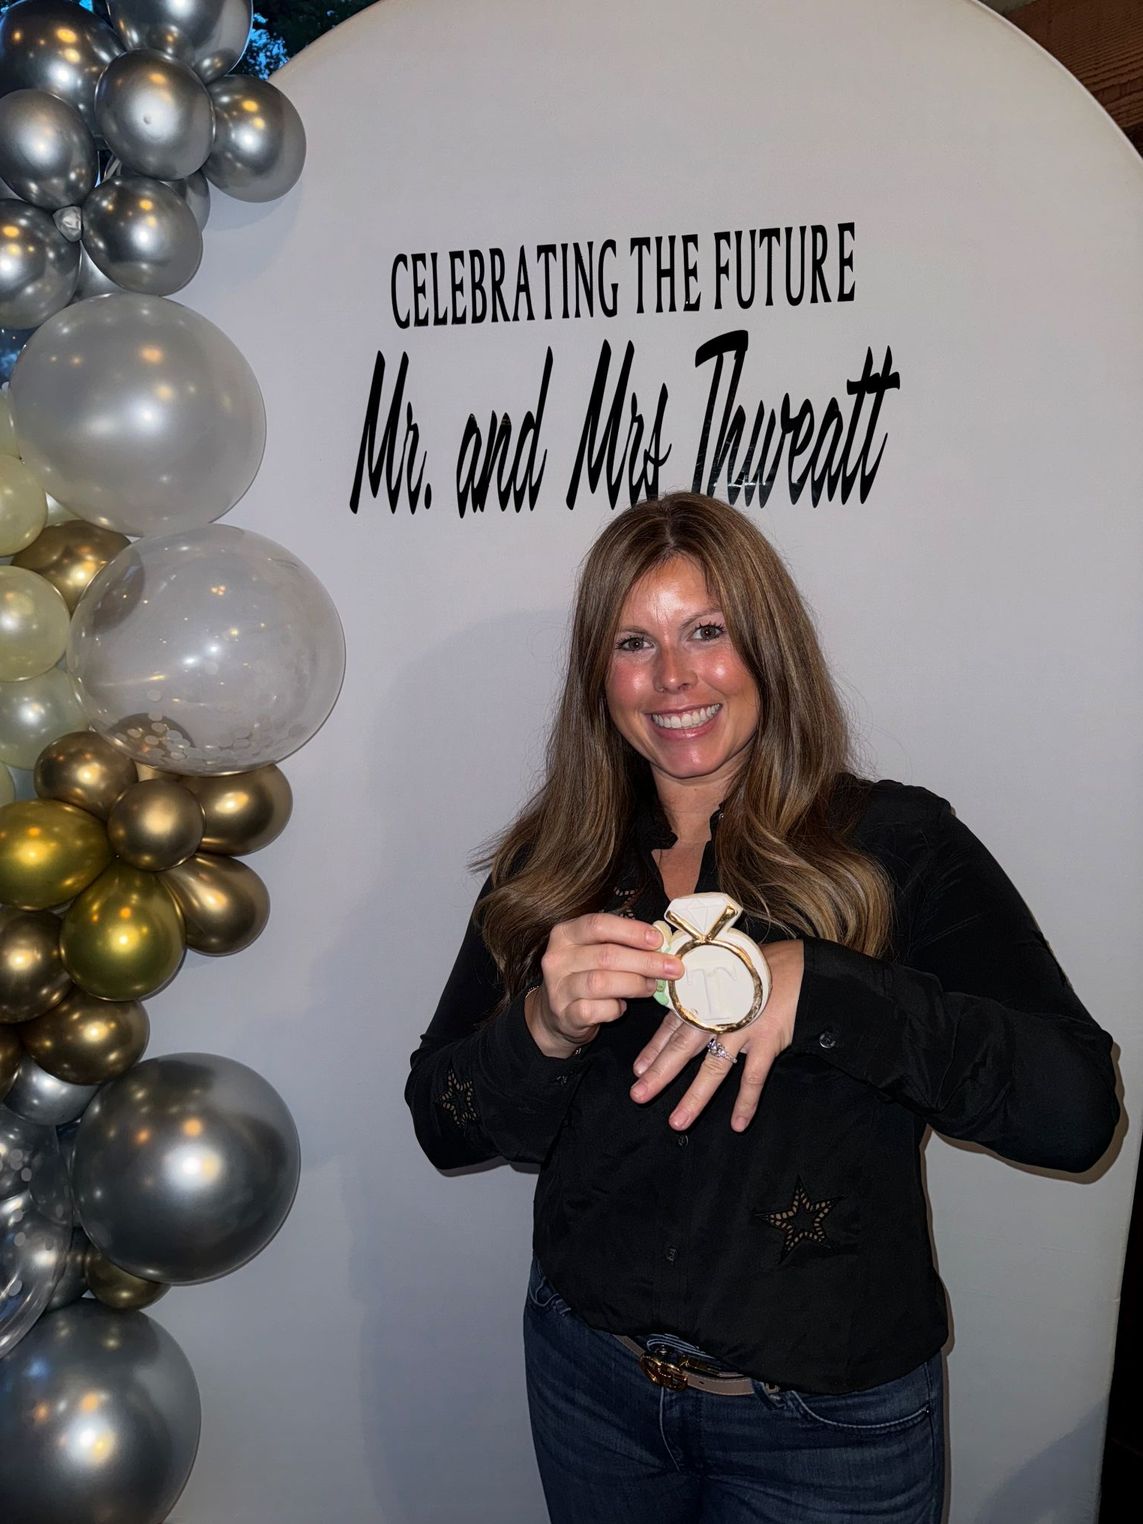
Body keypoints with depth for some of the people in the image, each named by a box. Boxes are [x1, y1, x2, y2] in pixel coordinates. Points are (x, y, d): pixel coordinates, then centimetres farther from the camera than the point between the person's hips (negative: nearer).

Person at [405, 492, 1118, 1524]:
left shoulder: (897, 845, -12)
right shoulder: (552, 864, -4)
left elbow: (1077, 1107, -20)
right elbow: (444, 1130, -5)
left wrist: (814, 986, -31)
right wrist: (545, 1029, -26)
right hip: (589, 1372, 3)